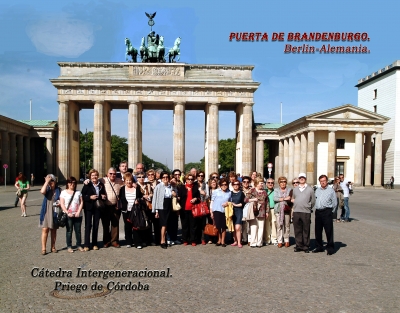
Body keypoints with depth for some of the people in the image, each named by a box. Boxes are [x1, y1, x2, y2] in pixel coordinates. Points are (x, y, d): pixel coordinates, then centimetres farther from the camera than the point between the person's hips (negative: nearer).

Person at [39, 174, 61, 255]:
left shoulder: (59, 190, 2)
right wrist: (46, 182, -19)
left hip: (55, 212, 1)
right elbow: (42, 191, -24)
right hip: (46, 212, -1)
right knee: (45, 229, -4)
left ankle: (53, 247, 21)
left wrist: (60, 202, -11)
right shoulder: (47, 189, 0)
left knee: (53, 230, 11)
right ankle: (43, 248, 2)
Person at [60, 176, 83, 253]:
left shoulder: (78, 192, 11)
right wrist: (68, 213, -11)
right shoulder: (64, 192, 5)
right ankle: (69, 246, 10)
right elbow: (62, 204, -1)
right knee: (69, 231, 1)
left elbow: (81, 202, 6)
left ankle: (79, 245, 14)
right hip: (68, 215, -2)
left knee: (78, 231, 5)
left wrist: (78, 212, -8)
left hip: (78, 215, 2)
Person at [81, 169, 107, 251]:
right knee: (88, 225, -2)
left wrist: (103, 197, -8)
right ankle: (86, 245, 3)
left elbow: (104, 195, 13)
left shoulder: (101, 184, 7)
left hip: (98, 207, 3)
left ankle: (94, 244, 17)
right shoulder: (87, 185, -3)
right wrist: (90, 197, -20)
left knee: (96, 225, 8)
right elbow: (83, 196, -6)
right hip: (89, 207, -3)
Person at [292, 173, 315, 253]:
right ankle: (299, 245, 15)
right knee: (297, 230, 6)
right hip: (296, 212, 3)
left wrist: (308, 207, 3)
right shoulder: (295, 189, 16)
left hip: (306, 212, -3)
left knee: (306, 230, 1)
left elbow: (313, 201, 6)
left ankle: (306, 246, 10)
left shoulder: (310, 189, 5)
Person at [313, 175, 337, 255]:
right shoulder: (317, 190, 15)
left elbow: (335, 203, 1)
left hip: (327, 212, -5)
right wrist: (316, 209, 10)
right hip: (318, 212, 5)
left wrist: (330, 212, 2)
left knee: (329, 231, -4)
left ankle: (330, 248, 4)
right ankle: (319, 247, 20)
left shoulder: (331, 190, 1)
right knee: (318, 230, 10)